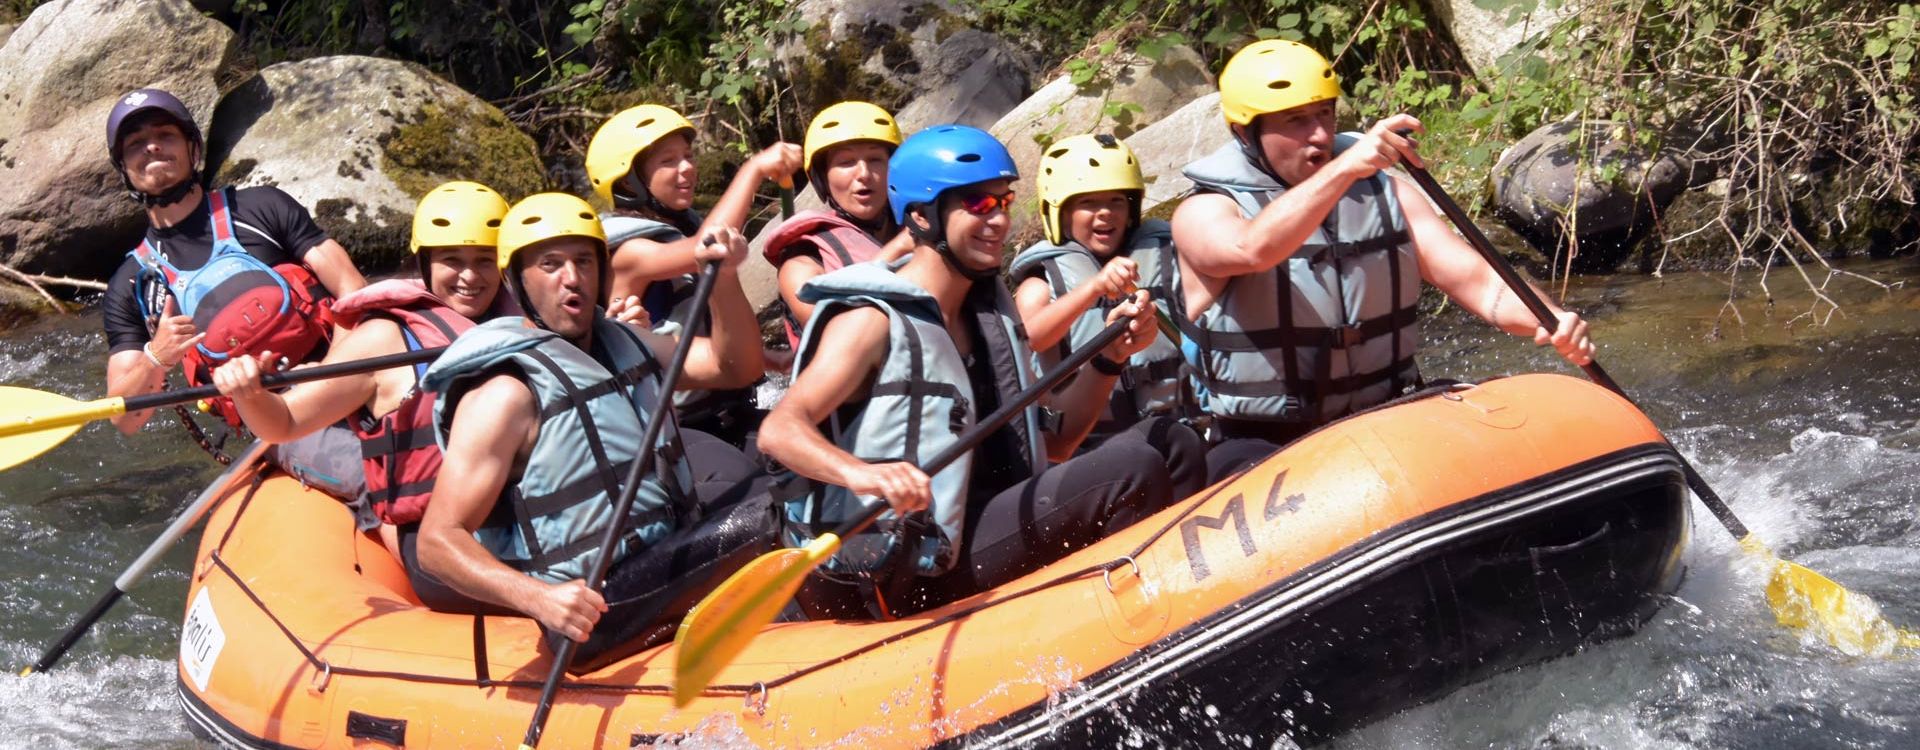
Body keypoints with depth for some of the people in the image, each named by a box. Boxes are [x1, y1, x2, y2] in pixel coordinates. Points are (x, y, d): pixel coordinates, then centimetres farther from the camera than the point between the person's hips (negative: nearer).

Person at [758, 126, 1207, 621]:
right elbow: (779, 430, -23)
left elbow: (1054, 443, 17)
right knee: (1133, 469, -17)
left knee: (1172, 444, 6)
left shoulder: (988, 313, 16)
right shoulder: (873, 320, -10)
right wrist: (859, 472, -43)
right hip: (916, 580, -9)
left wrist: (1110, 358, 2)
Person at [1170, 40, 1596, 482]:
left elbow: (1478, 283, 1)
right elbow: (1252, 250, -29)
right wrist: (1344, 169, -39)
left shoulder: (1384, 194, 8)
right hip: (1265, 449, -4)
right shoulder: (1205, 212, -5)